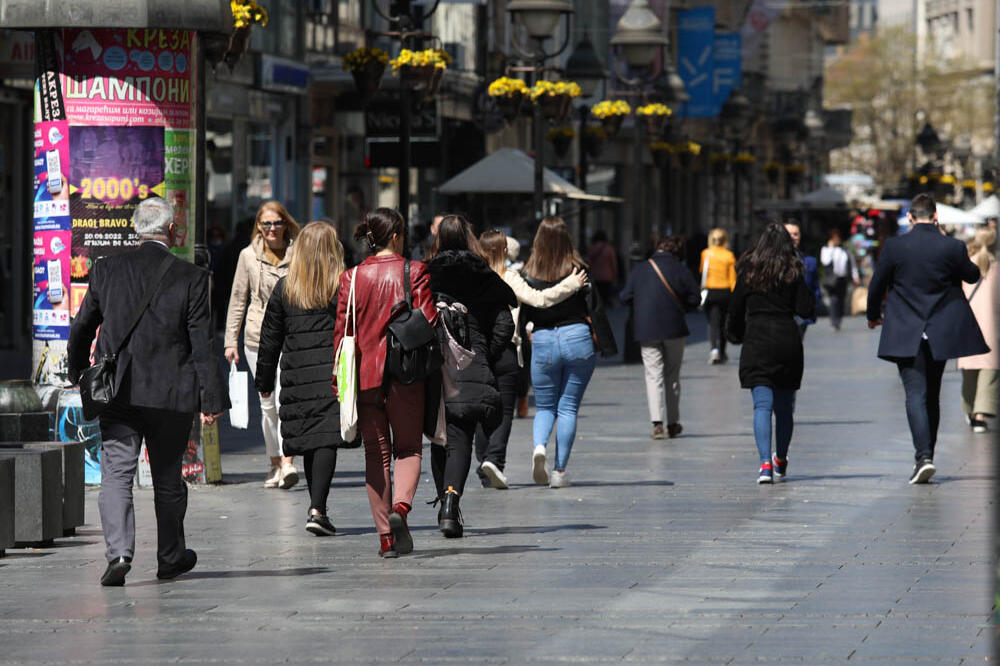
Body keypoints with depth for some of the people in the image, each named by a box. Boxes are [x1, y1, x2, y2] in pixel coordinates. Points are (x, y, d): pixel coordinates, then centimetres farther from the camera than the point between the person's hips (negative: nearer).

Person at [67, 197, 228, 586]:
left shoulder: (106, 270, 0)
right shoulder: (190, 278, -7)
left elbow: (82, 328, 10)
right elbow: (202, 345, -7)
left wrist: (77, 373, 26)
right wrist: (212, 400, -3)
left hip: (117, 393, 1)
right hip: (172, 394, -1)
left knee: (116, 474, -2)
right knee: (168, 480, 14)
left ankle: (118, 551, -21)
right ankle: (170, 558, 25)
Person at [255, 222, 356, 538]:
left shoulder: (284, 288, 7)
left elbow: (270, 339, 11)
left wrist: (264, 381, 20)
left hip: (297, 376, 3)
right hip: (333, 373, -3)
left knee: (310, 441, 12)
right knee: (326, 439, -8)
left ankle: (317, 509, 18)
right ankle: (317, 510, -19)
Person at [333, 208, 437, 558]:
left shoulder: (352, 277, 0)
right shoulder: (415, 272, -4)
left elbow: (342, 331, 1)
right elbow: (429, 322, -7)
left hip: (365, 375, 2)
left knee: (377, 453, 9)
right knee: (408, 448, 11)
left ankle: (386, 536, 6)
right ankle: (401, 506, -16)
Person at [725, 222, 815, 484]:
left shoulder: (748, 271, 3)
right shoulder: (792, 272, 1)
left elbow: (735, 311, 7)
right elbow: (807, 310, -3)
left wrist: (736, 335, 23)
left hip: (757, 342, -1)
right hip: (788, 341, 1)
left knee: (762, 405, -6)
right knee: (784, 407, 14)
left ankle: (765, 463, -21)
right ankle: (781, 462, 28)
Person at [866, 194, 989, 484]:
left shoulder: (894, 247, -8)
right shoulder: (953, 247, -6)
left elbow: (877, 285, 1)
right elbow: (973, 275, 12)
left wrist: (873, 315, 20)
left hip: (906, 334, -2)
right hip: (941, 334, 2)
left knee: (915, 395, -6)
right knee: (932, 394, 16)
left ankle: (924, 456, -23)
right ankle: (926, 454, 23)